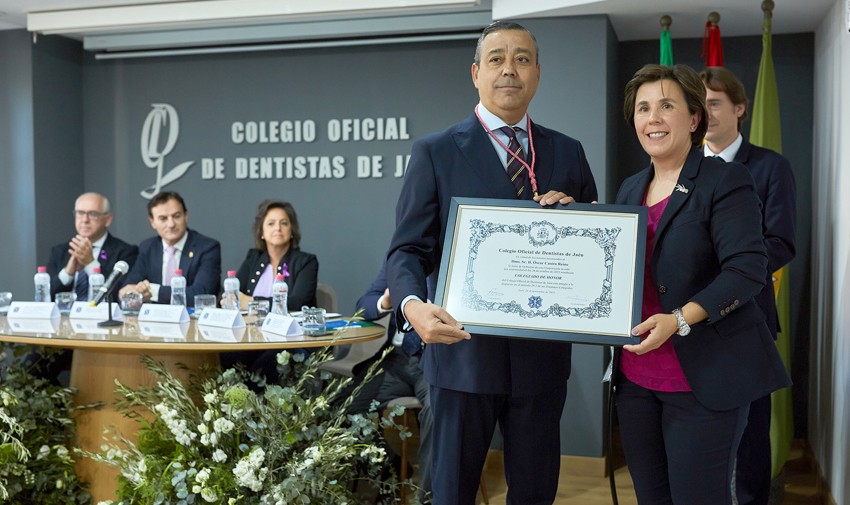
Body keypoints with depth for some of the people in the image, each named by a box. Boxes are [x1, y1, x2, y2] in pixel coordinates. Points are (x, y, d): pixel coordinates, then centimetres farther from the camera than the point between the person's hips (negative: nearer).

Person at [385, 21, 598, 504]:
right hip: (464, 351, -2)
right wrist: (413, 305, -25)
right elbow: (408, 248, -5)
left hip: (543, 354, 3)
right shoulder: (436, 152, -1)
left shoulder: (568, 153, 8)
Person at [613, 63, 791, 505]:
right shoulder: (630, 189, 13)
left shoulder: (726, 181, -7)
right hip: (636, 376, 6)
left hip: (703, 379, -6)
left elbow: (747, 270, -16)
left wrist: (681, 319, -27)